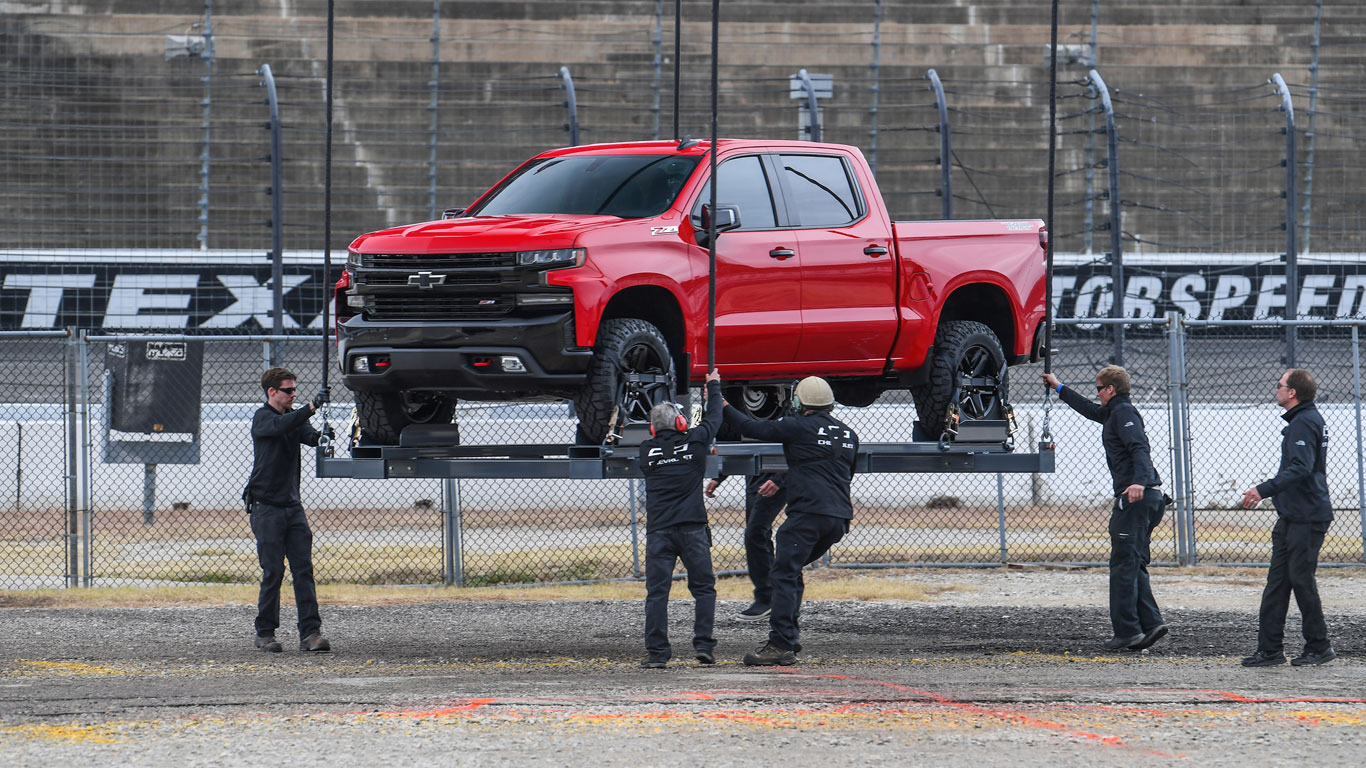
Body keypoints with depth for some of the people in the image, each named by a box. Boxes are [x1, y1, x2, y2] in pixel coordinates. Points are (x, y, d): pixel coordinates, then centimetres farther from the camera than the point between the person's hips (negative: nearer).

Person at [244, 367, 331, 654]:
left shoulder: (294, 417, 15)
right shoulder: (262, 418, -5)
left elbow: (309, 436, -1)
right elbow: (281, 426, -26)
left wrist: (322, 436, -24)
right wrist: (311, 408, -36)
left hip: (292, 506, 6)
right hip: (266, 507, -6)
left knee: (304, 568, -4)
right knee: (273, 571, -5)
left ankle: (310, 632, -8)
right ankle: (265, 633, 6)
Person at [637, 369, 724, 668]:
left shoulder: (647, 450, 5)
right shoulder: (695, 442, 1)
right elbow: (713, 419, 19)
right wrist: (714, 387, 35)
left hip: (658, 531, 1)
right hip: (692, 528, -1)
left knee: (657, 592, -1)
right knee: (703, 588, 9)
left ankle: (656, 652, -6)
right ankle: (703, 644, 1)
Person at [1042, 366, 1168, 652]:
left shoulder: (1123, 412, -7)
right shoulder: (1115, 413, 23)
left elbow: (1139, 447, -24)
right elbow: (1090, 410, 43)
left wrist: (1139, 482, -40)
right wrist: (1059, 388, 53)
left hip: (1133, 498, -10)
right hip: (1149, 498, 10)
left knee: (1124, 564, -7)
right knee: (1133, 565, 10)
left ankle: (1127, 631, -7)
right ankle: (1151, 622, 1)